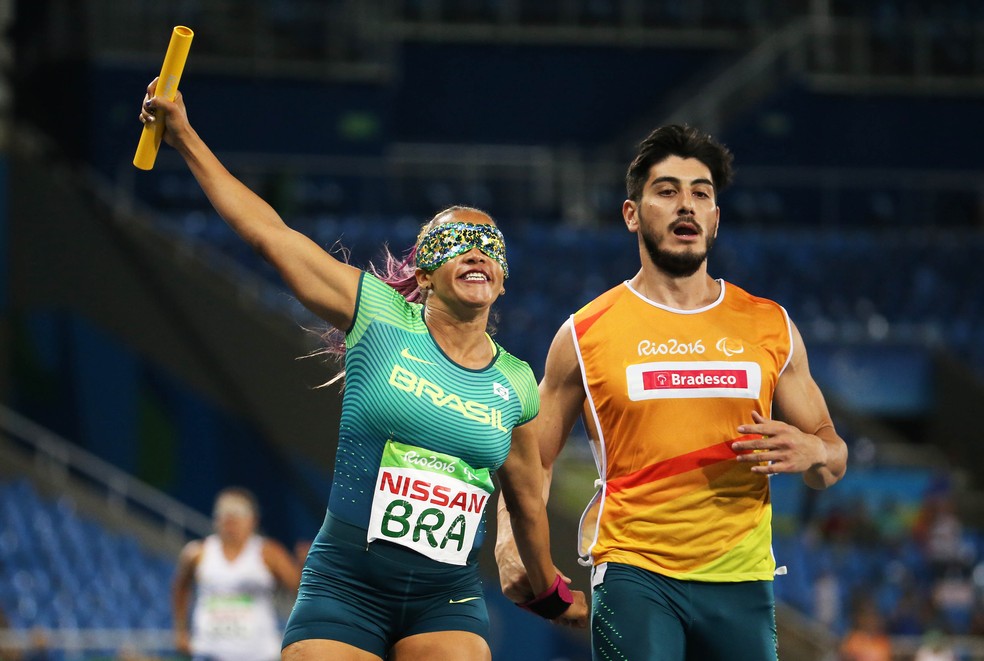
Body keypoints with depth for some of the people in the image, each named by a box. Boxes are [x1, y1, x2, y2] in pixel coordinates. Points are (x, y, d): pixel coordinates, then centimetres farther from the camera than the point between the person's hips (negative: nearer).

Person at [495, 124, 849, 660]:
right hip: (634, 574, -2)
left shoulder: (770, 328, 11)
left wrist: (810, 453, -7)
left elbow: (834, 456, 17)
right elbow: (532, 461, 10)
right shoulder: (585, 334, 5)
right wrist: (510, 544, -8)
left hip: (742, 580, 3)